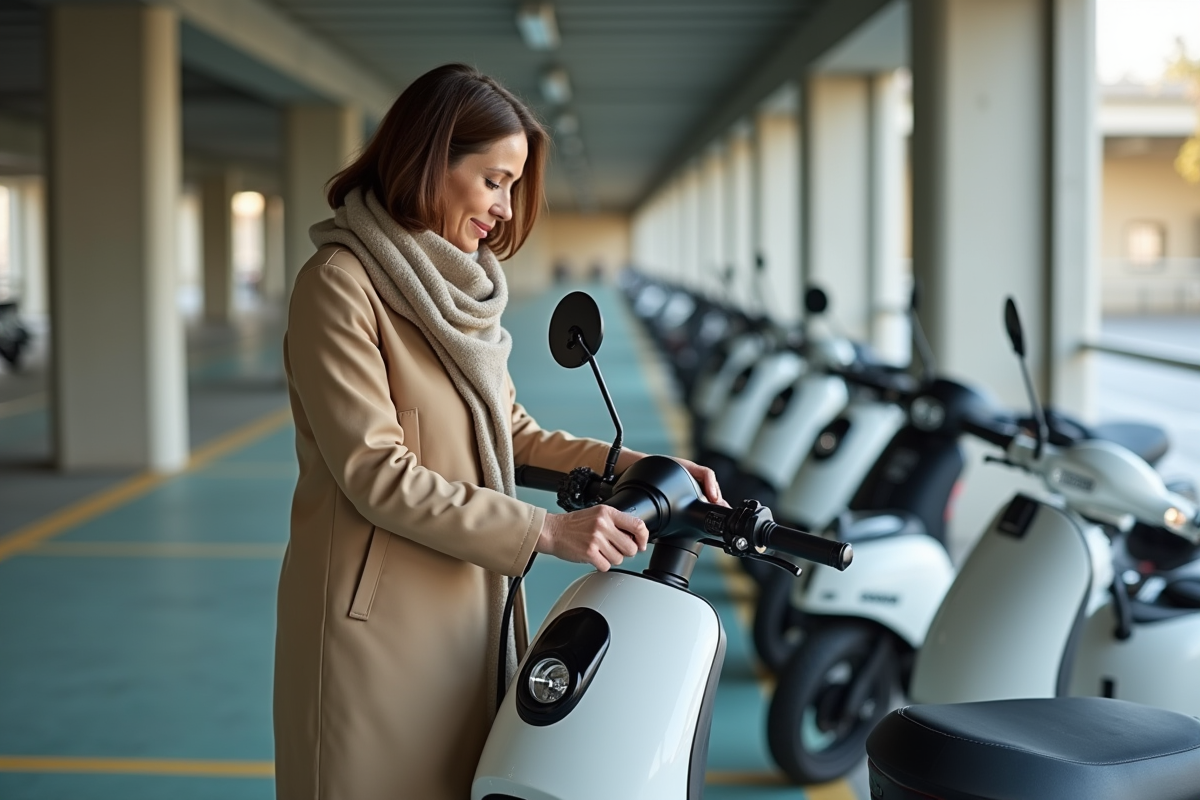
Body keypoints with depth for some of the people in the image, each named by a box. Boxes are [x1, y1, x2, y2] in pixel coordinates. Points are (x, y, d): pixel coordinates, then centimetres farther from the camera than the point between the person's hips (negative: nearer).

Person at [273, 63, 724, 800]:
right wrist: (545, 531, -21)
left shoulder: (460, 285, 13)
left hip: (471, 609, 7)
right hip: (379, 622, -7)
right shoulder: (341, 284, -13)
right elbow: (376, 474, -18)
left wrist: (632, 465, -1)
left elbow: (510, 433, 14)